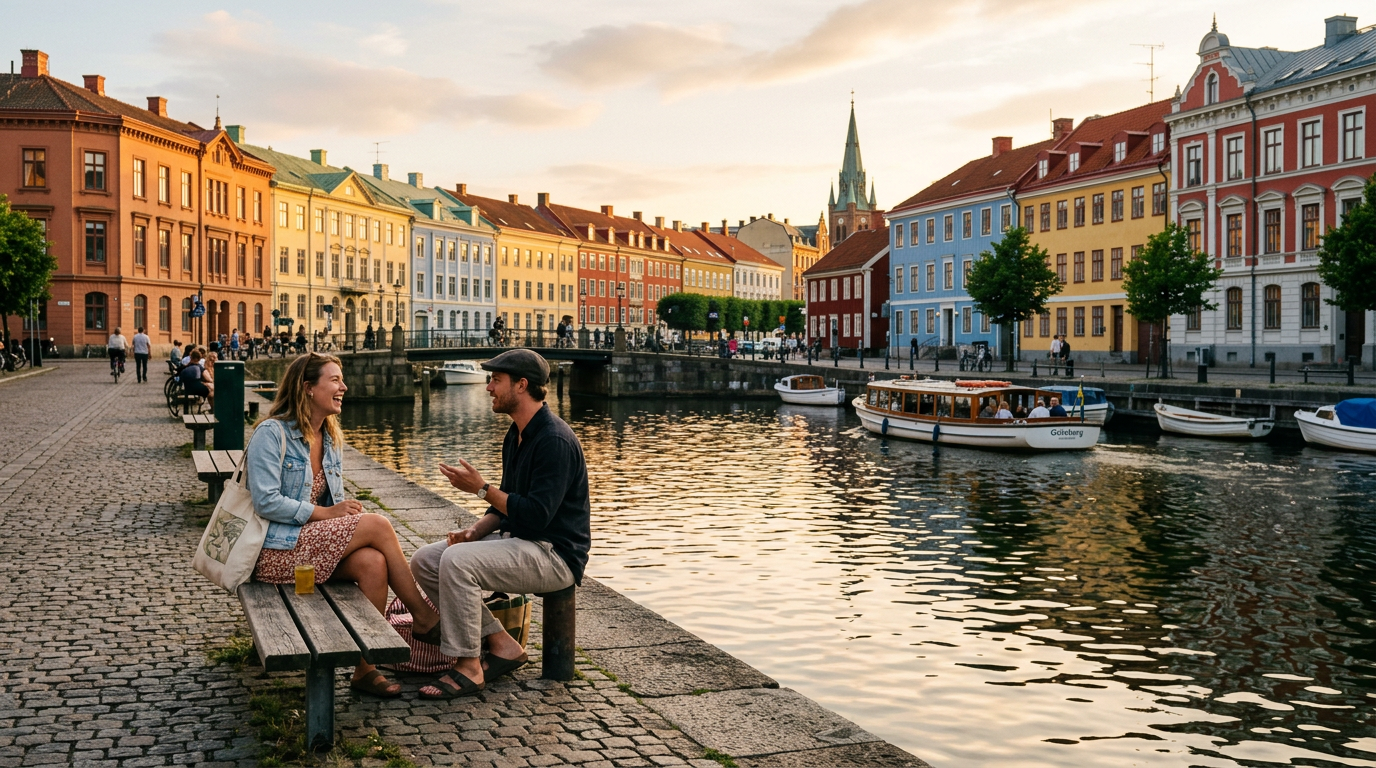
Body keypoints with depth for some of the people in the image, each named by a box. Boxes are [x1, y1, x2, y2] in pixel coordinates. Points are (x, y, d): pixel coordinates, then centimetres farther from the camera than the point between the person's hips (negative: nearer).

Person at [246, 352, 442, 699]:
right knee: (377, 525, -23)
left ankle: (365, 668, -22)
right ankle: (422, 616, -8)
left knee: (373, 562, -27)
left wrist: (346, 509, -5)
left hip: (317, 542, 7)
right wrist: (326, 513, -17)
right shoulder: (272, 433, -9)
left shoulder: (332, 439, 15)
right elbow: (266, 502, -17)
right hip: (276, 549, -7)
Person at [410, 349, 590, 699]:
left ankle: (468, 667, -16)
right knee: (424, 561, 0)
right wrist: (476, 530, 0)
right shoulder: (516, 435, 13)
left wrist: (481, 488, -18)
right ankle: (500, 644, 1)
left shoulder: (555, 440, -19)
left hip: (554, 553, -10)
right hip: (519, 540, 10)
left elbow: (536, 515, -25)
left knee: (457, 560, -29)